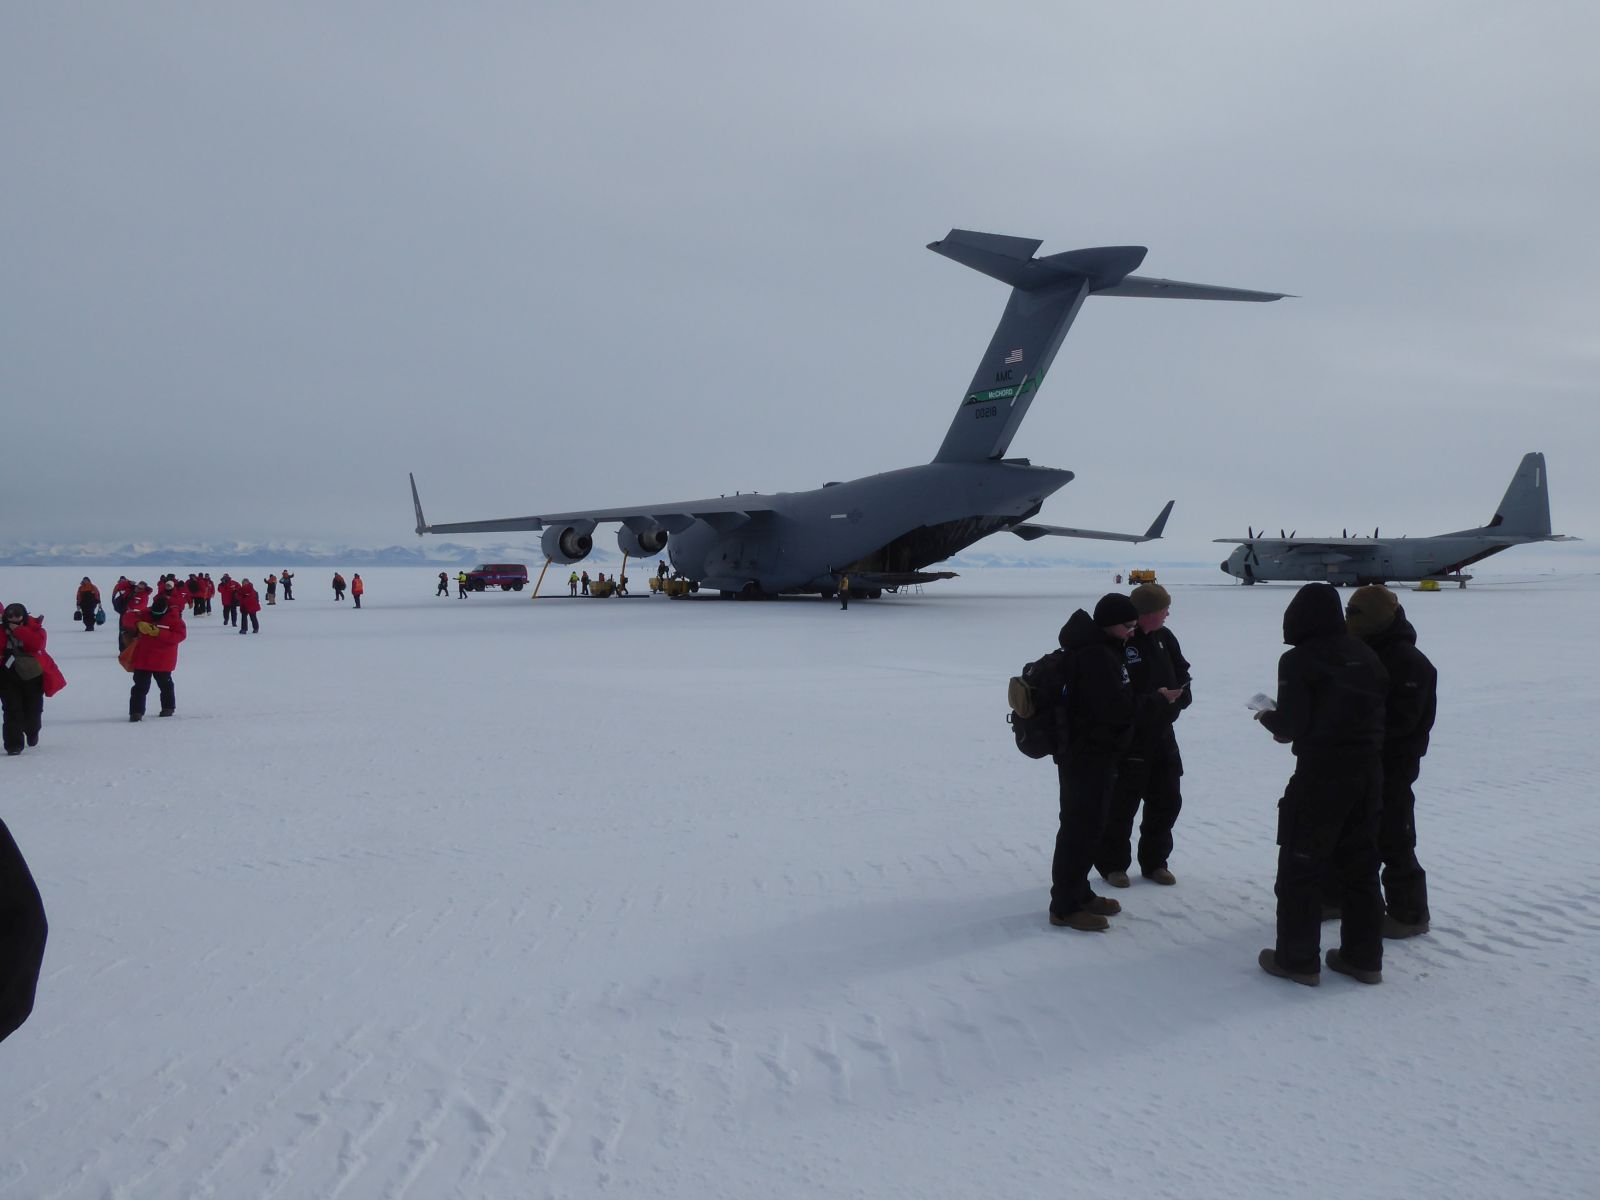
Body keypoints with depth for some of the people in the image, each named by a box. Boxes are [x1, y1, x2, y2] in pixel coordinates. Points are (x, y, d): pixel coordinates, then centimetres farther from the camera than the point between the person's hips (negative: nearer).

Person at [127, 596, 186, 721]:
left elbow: (180, 634, -17)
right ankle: (136, 711, 0)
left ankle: (168, 707, 35)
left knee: (165, 684, 18)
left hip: (163, 661, -2)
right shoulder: (145, 615, 0)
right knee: (140, 686, -2)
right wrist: (139, 624, -18)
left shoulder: (173, 618, -9)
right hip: (142, 658, 2)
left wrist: (159, 633, -25)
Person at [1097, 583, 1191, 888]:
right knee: (1121, 805, 2)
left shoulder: (1164, 637, 6)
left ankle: (1154, 861, 28)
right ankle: (1113, 864, 18)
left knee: (1167, 801, 14)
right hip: (1128, 739, -8)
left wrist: (1181, 695, -3)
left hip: (1162, 736, 8)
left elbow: (1182, 672, 17)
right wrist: (1157, 698, -25)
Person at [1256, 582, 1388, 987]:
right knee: (1360, 867, 16)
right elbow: (1379, 714, 11)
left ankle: (1298, 960, 10)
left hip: (1320, 774, -6)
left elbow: (1292, 725, -15)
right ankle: (1364, 957, 24)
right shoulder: (1366, 656, 8)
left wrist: (1267, 718, 7)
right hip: (1368, 771, 7)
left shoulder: (1299, 660, -11)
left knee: (1300, 867, 5)